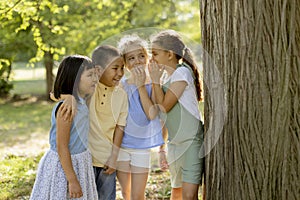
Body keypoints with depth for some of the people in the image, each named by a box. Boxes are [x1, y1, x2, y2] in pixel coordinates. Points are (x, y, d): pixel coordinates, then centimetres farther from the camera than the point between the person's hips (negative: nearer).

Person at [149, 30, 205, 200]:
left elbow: (164, 107, -15)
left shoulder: (182, 73, -12)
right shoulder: (170, 77, 13)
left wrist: (156, 80, -8)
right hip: (175, 143, 9)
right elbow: (161, 111, 15)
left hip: (191, 141, -9)